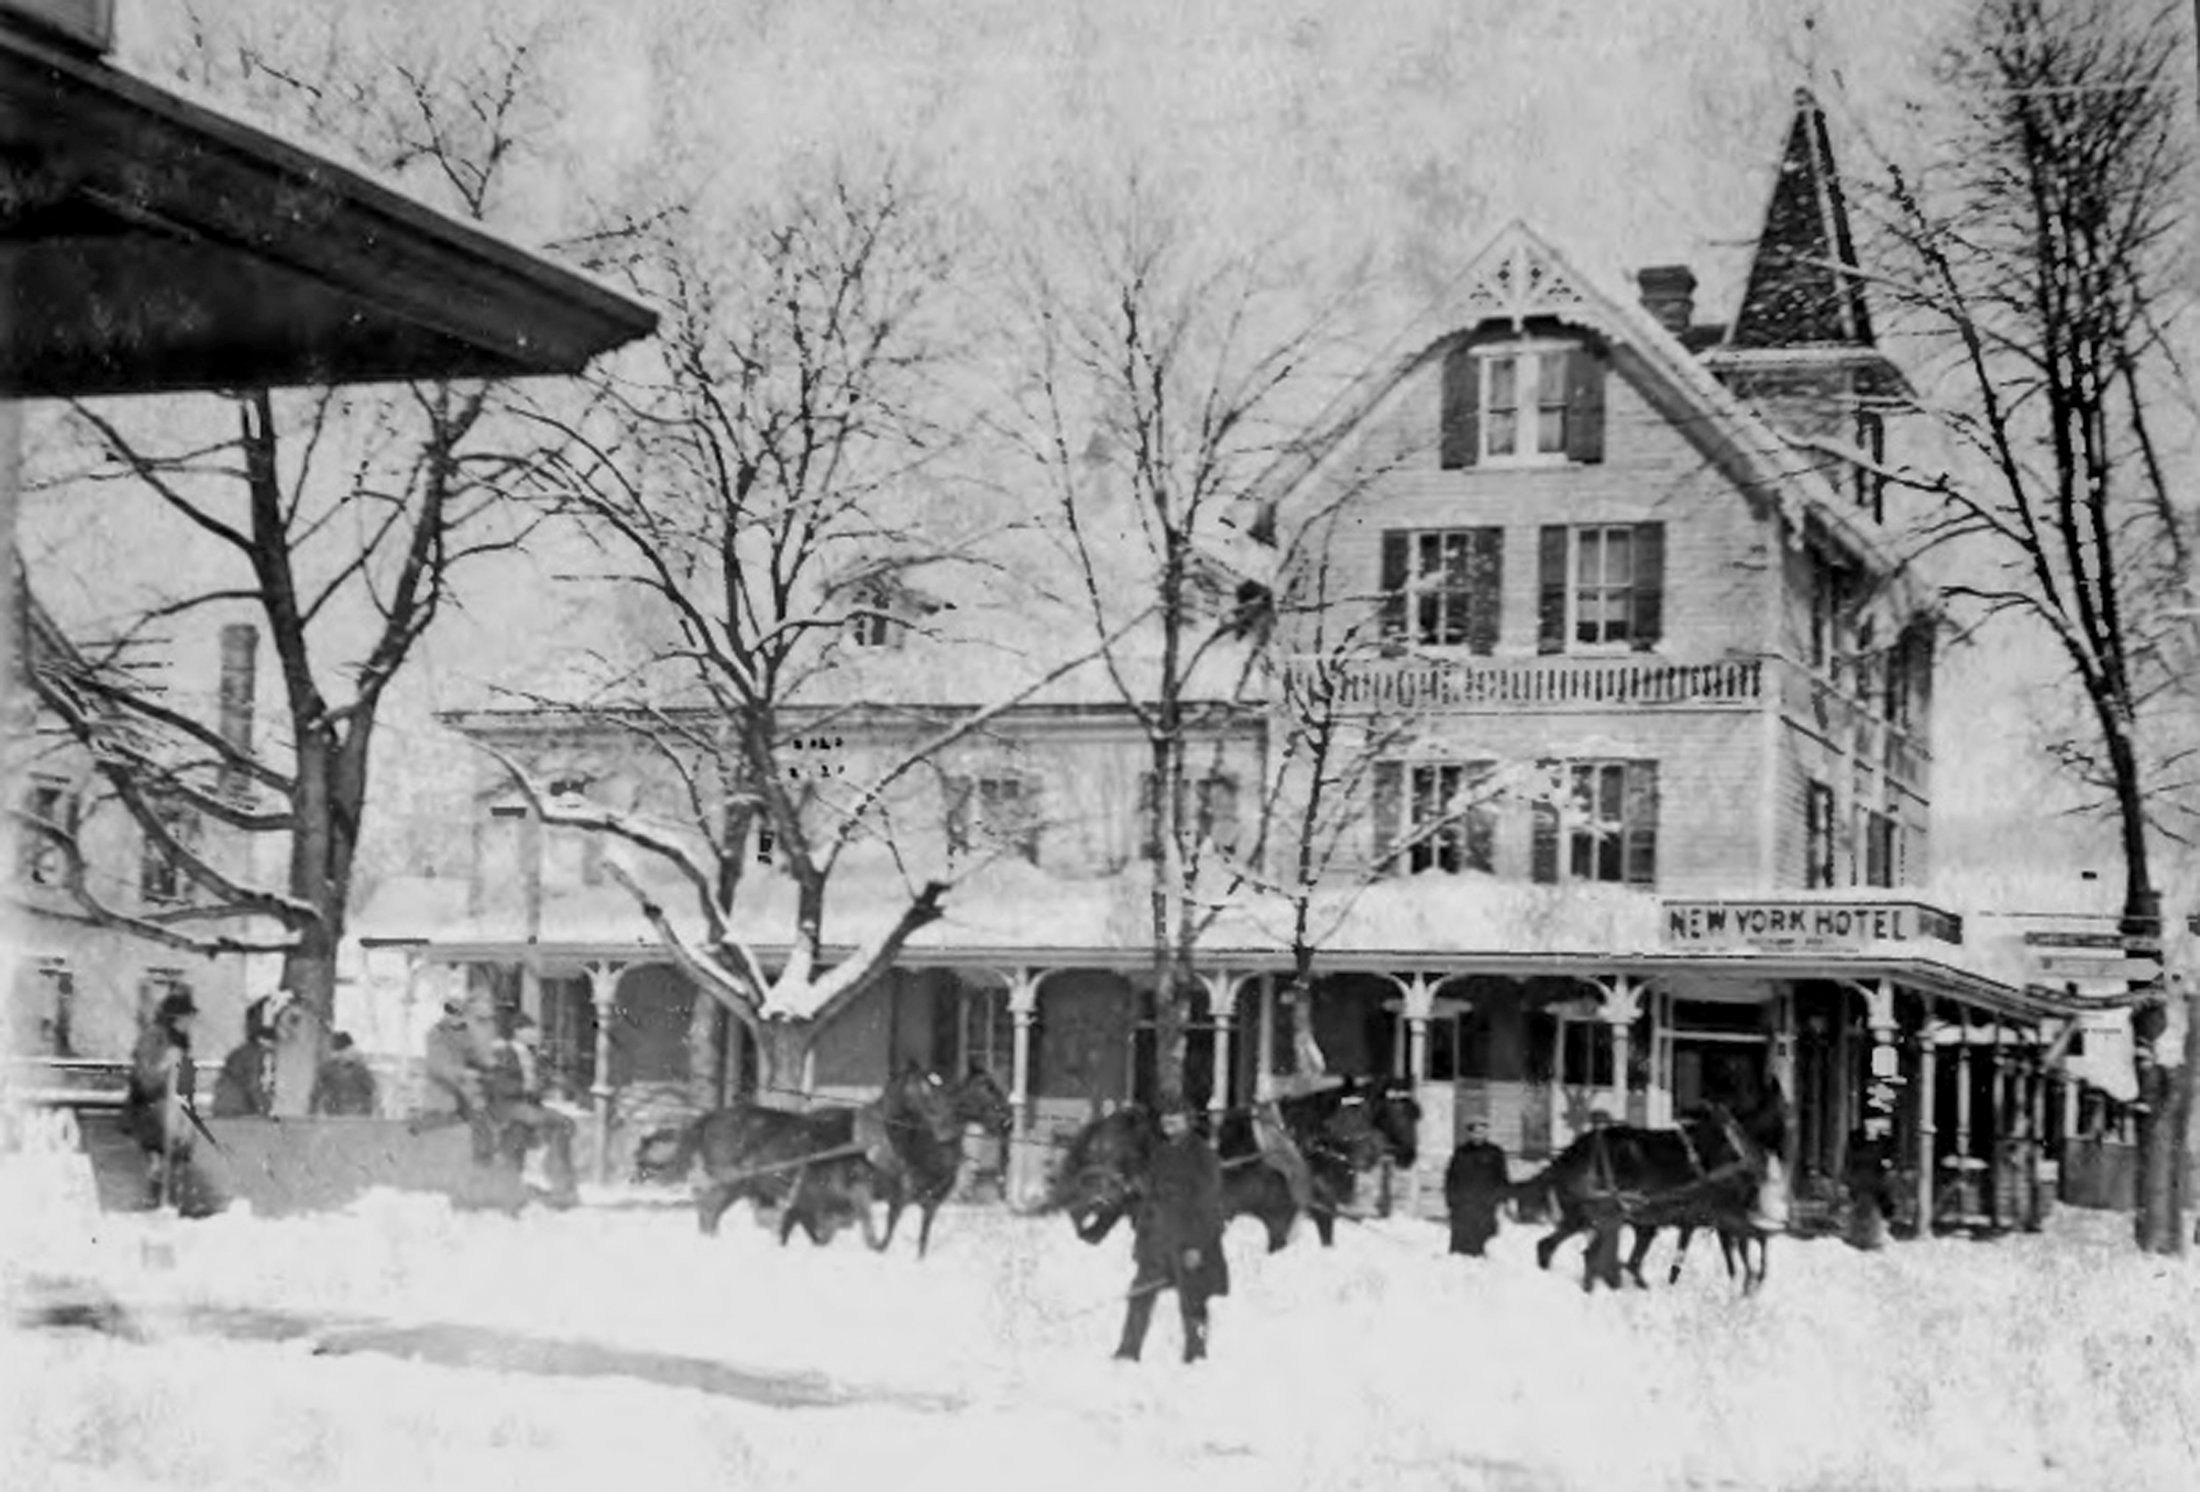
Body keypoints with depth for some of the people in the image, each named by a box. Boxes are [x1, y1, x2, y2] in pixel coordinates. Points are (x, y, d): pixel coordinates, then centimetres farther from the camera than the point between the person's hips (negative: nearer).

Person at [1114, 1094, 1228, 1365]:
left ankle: (1195, 1355, 8)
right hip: (1156, 1239, 5)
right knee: (1140, 1295, -2)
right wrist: (1139, 1232, 15)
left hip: (1188, 1241, -5)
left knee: (1192, 1302, -1)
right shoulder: (1160, 1153, 14)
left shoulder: (1202, 1155, -6)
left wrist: (1197, 1245, -15)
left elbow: (1208, 1203, -9)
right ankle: (1128, 1352, 1)